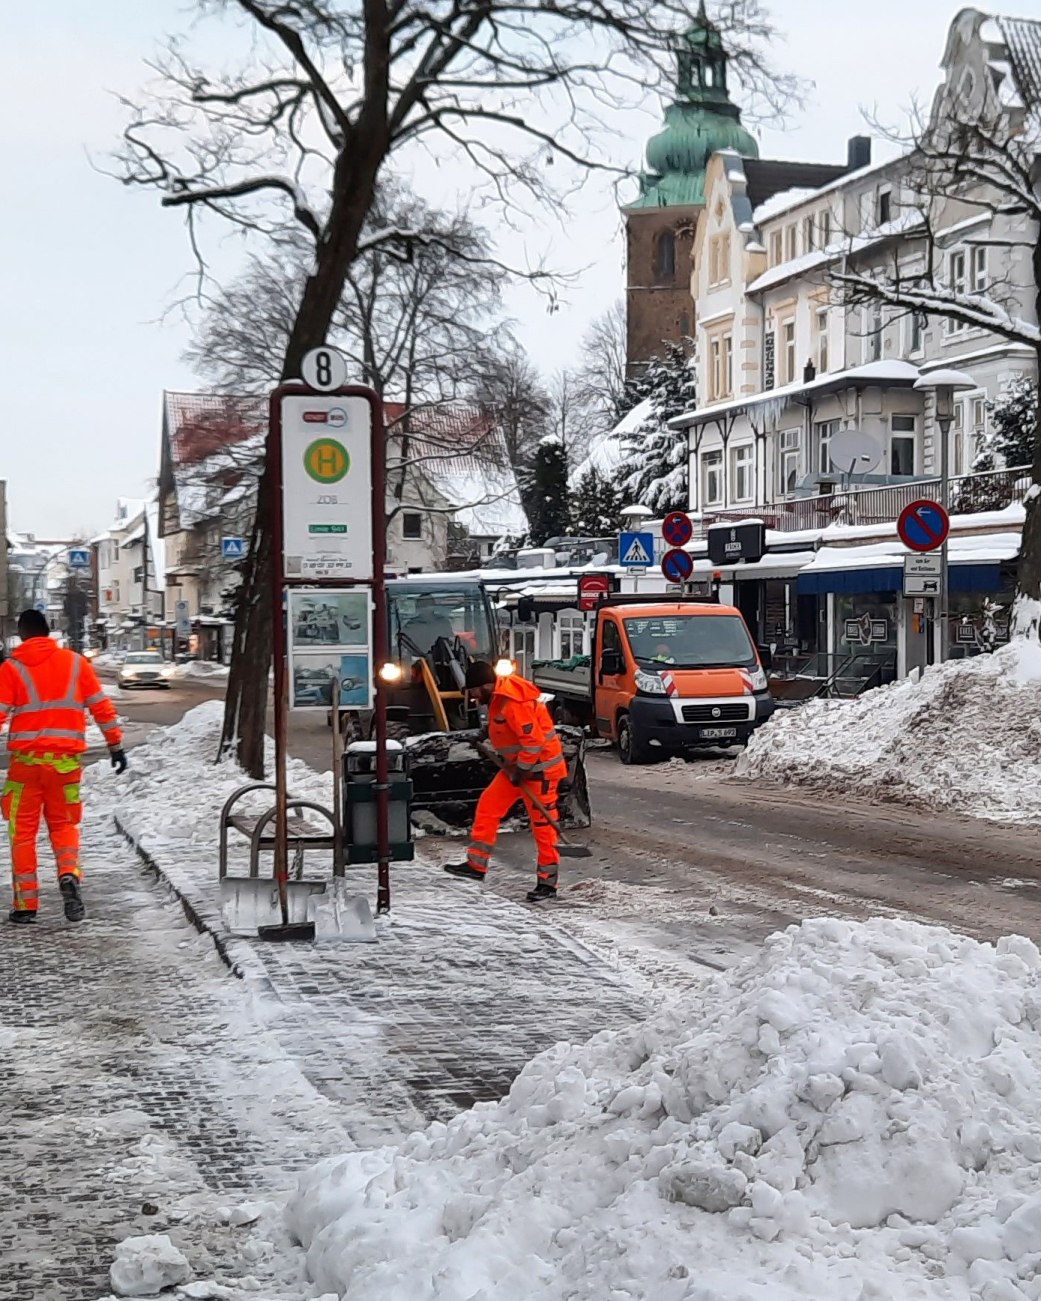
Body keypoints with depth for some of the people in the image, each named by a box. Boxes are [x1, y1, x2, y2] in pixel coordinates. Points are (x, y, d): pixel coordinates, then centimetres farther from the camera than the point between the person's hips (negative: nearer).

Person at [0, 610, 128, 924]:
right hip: (65, 760, 2)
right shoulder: (75, 662, 5)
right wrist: (115, 745, 13)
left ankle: (25, 904, 8)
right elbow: (101, 707, 5)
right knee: (64, 824, 16)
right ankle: (69, 874, -11)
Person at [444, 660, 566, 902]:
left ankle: (547, 883, 4)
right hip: (517, 765, 10)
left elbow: (534, 740, -28)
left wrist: (521, 770, -19)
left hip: (539, 767, -10)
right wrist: (509, 762, 13)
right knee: (488, 805, 8)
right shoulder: (497, 698, 7)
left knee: (542, 824, -3)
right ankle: (476, 865, 15)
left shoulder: (513, 703, -25)